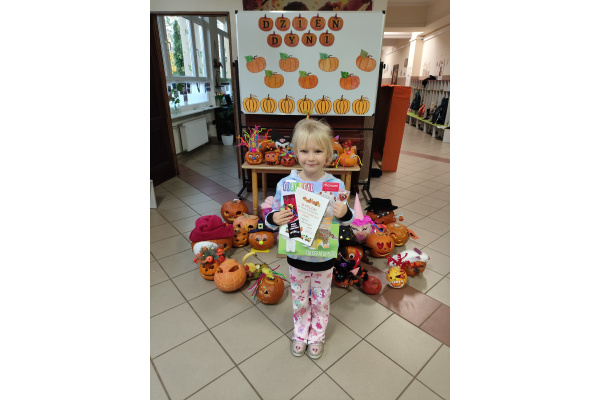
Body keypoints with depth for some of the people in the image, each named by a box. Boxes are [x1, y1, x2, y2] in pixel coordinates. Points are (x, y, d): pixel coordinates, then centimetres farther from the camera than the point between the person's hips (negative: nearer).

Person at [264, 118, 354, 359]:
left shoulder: (336, 185, -16)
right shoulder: (286, 184, -16)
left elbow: (347, 220, -6)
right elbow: (273, 217, -5)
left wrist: (345, 214, -29)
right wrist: (274, 219, -28)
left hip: (324, 259, 0)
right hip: (296, 257, 1)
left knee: (321, 301, 22)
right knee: (299, 300, 23)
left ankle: (317, 336, 49)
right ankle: (300, 334, 50)